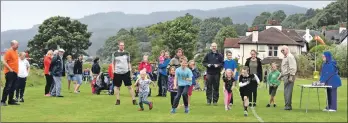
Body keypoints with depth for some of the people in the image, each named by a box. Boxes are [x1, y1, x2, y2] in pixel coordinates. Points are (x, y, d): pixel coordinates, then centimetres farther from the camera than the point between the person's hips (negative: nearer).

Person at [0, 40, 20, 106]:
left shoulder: (15, 52, 13)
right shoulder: (8, 52, -12)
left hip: (15, 72, 8)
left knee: (13, 87, 10)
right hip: (10, 72, -8)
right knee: (8, 87, -9)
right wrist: (10, 69, -17)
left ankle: (11, 100, 16)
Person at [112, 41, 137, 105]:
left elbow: (129, 63, 12)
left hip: (126, 72, 0)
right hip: (117, 73, 0)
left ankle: (134, 100, 0)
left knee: (129, 86, -3)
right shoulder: (115, 54, 4)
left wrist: (130, 71, 5)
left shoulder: (127, 53, 8)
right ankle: (118, 100, 16)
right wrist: (113, 71, 0)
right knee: (117, 87, 5)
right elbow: (113, 63, 9)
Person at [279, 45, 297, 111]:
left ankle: (288, 106, -10)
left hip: (288, 77, -10)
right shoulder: (285, 58, 22)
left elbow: (293, 67, -18)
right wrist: (281, 76, 27)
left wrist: (291, 76, -23)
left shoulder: (290, 57, -9)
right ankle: (288, 106, 15)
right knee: (286, 92, 10)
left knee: (288, 91, -10)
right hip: (285, 77, 10)